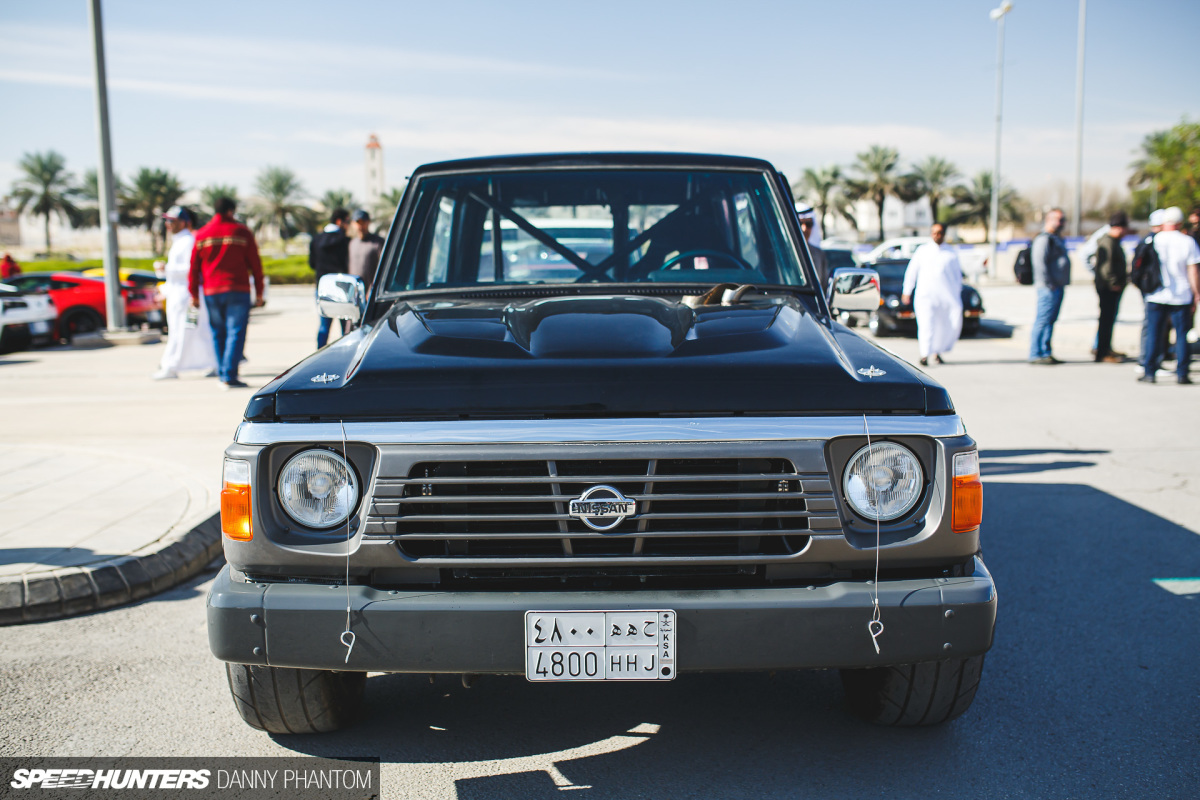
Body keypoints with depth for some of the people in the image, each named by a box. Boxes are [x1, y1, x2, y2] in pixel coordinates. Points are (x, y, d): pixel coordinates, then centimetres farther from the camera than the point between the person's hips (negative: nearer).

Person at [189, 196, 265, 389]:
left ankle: (222, 374, 15)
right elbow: (255, 264, 0)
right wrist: (259, 292, 6)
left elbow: (194, 267, 8)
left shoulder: (202, 235, 9)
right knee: (236, 332, -5)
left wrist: (194, 294, 14)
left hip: (211, 292, 3)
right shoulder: (242, 232, 1)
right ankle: (230, 376, -12)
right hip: (238, 290, -3)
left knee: (218, 334, 12)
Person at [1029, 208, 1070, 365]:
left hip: (1058, 286, 10)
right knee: (1043, 321, -9)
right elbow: (1039, 263, -20)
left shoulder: (1056, 239, 21)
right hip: (1049, 287, -10)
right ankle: (1035, 355, -7)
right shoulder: (1043, 239, -12)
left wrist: (1060, 284, 19)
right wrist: (1049, 284, -20)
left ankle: (1046, 353, 16)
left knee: (1050, 321, 12)